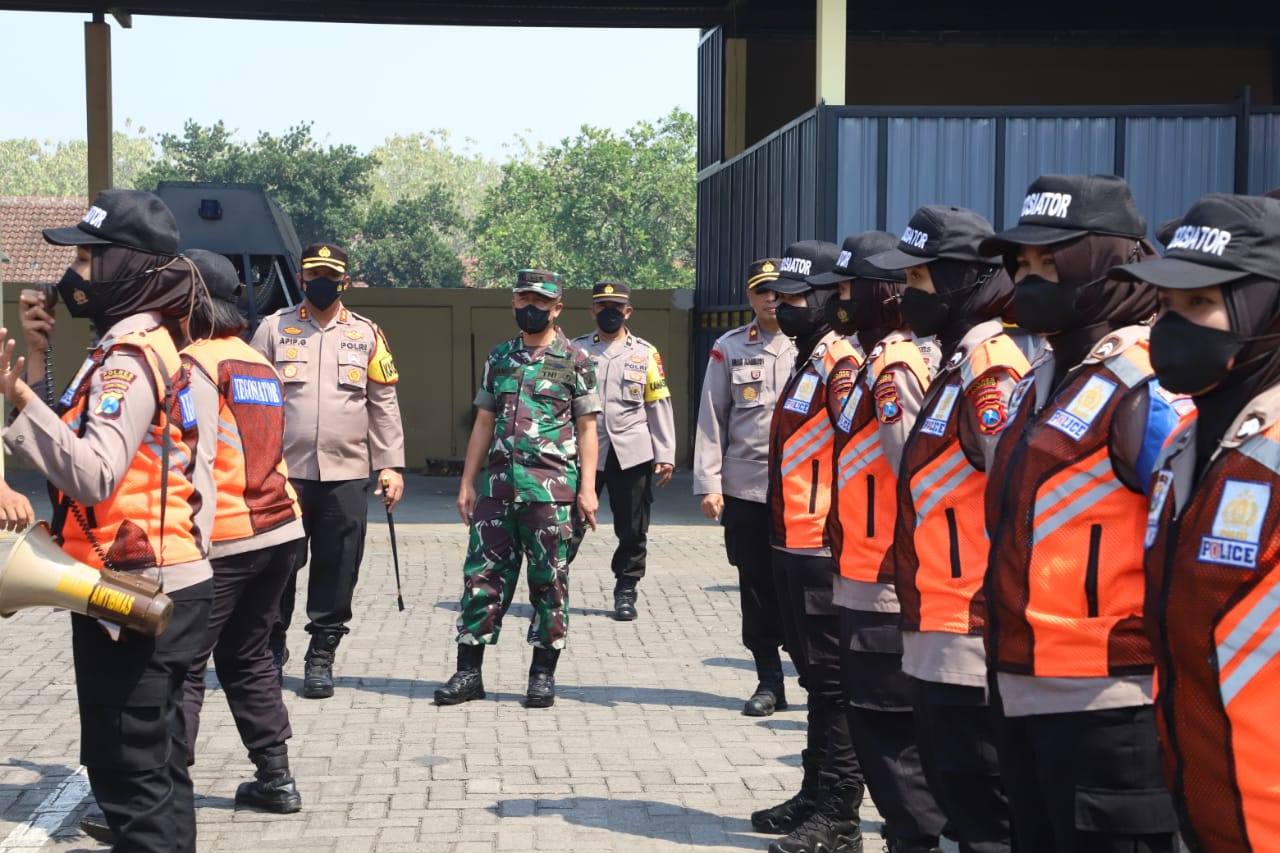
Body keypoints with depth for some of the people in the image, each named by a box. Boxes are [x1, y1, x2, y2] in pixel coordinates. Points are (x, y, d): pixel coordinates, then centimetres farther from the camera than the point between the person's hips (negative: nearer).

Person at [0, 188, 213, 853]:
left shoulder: (129, 357, -17)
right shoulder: (146, 344, 15)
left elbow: (95, 474, -29)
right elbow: (101, 453, 11)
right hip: (163, 587, 10)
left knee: (128, 768, -3)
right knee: (156, 763, 19)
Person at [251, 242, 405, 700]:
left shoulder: (366, 333, 9)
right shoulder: (275, 327, 7)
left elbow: (384, 404, 9)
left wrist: (391, 465, 2)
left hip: (346, 475, 1)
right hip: (283, 471, -1)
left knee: (337, 571, 3)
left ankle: (321, 656, 16)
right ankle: (271, 648, 22)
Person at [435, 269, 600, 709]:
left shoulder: (575, 360, 2)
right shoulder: (498, 358, 13)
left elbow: (586, 429, 0)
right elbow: (484, 423, 16)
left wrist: (587, 488, -8)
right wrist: (467, 482, 11)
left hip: (551, 488, -4)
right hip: (498, 485, 4)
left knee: (549, 581, 3)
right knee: (482, 574, 3)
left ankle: (543, 673, 13)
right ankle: (468, 672, 11)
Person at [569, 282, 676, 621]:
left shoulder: (646, 353, 8)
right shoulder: (576, 349, 8)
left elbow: (659, 405, 6)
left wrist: (665, 455, 1)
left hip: (632, 453, 1)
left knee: (632, 530, 4)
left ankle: (626, 592, 17)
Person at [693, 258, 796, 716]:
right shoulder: (729, 348, 8)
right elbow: (711, 417, 7)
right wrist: (708, 483, 0)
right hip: (745, 485, 1)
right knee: (757, 586, 6)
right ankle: (769, 681, 16)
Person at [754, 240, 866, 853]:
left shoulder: (841, 364, -14)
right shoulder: (806, 362, 17)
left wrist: (837, 532, -19)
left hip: (823, 550, -10)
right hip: (794, 546, 10)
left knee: (832, 682, -3)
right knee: (816, 678, 16)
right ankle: (815, 795, 27)